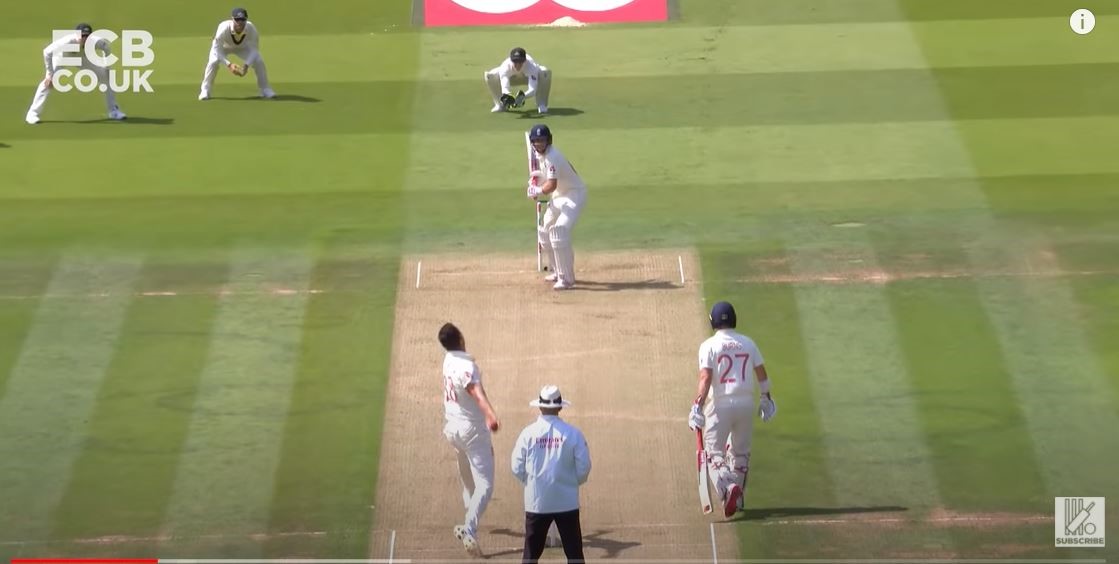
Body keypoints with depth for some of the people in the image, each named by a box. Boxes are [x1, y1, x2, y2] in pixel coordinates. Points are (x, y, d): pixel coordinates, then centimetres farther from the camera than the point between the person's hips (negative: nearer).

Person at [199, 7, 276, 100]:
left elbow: (254, 49, -24)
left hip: (242, 47, 2)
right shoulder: (224, 29, -41)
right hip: (224, 46, -2)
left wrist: (246, 65, -39)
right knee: (213, 62, -28)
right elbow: (217, 50, -35)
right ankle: (205, 91, -10)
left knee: (259, 61, -16)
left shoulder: (251, 29, -34)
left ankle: (265, 89, 4)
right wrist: (229, 65, -46)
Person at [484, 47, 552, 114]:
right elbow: (504, 88, -45)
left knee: (546, 72, -33)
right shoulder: (506, 66, -38)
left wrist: (523, 96, -68)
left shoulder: (531, 65, -41)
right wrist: (506, 96, -68)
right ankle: (500, 104, -5)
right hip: (512, 77, 1)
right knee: (489, 75, -24)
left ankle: (541, 105, -17)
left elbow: (533, 89, -48)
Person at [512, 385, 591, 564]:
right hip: (567, 502, -1)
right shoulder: (573, 433, -8)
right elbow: (583, 468, -6)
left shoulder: (528, 433, -7)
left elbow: (517, 468, -3)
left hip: (536, 502, 1)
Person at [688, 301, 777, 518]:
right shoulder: (747, 343, 8)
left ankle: (729, 488, -28)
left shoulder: (709, 345, -5)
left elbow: (705, 378, -16)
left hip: (720, 405, -4)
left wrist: (698, 405, -22)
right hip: (746, 403, 4)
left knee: (714, 453, -2)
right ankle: (738, 497, 23)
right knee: (741, 452, 19)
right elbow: (761, 374, 13)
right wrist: (766, 398, 27)